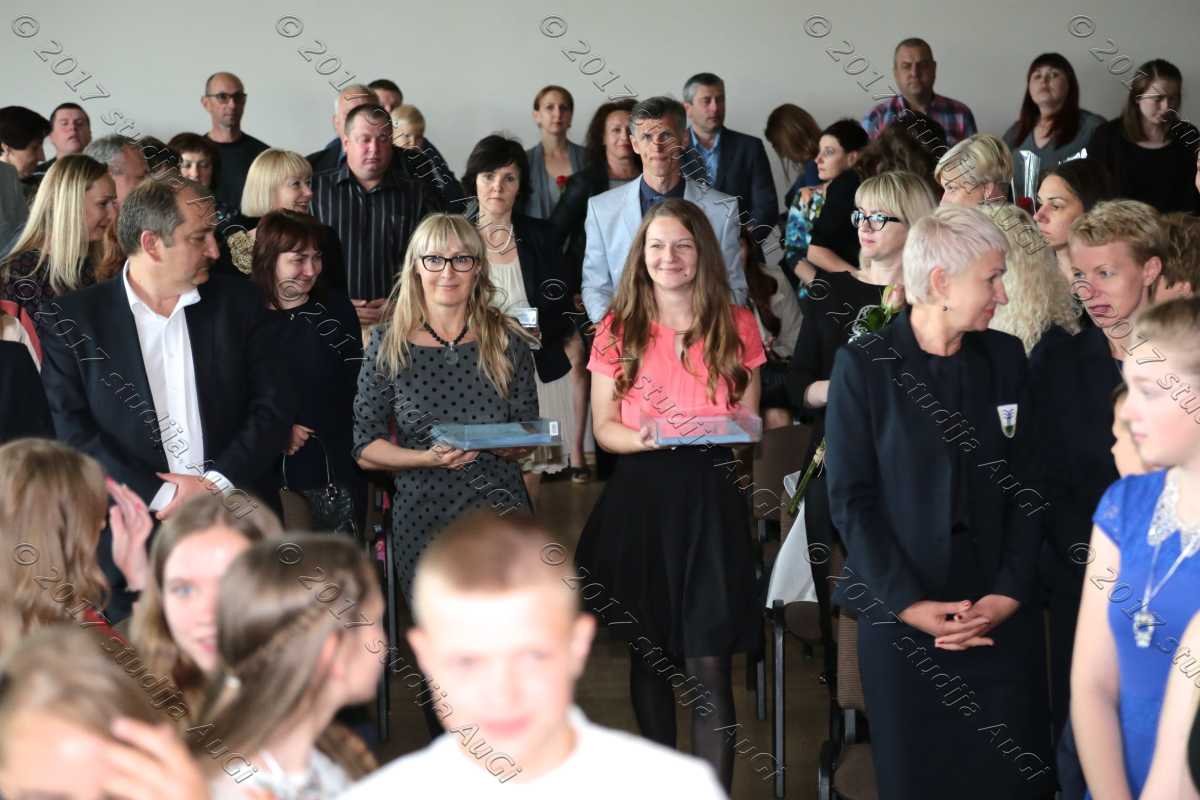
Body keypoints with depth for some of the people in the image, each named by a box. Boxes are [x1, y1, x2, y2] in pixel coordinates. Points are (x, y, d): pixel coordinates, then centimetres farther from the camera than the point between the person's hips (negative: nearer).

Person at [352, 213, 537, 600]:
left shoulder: (508, 341, 6)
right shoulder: (388, 346, 1)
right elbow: (365, 449, 1)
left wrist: (502, 445, -11)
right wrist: (428, 458, -15)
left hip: (501, 509, 1)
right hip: (422, 518, -1)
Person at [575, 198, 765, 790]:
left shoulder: (736, 327, 5)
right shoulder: (618, 328, 6)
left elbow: (750, 423, 8)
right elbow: (604, 426, 3)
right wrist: (643, 439, -18)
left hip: (711, 501, -1)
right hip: (640, 500, 1)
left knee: (709, 662, -7)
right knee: (650, 652, 10)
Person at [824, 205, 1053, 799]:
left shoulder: (1006, 357, 6)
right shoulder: (863, 365, -5)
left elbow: (1026, 485, 4)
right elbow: (850, 498, -6)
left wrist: (1010, 593, -7)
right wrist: (909, 604, -13)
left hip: (1003, 615, 3)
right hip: (900, 614, -2)